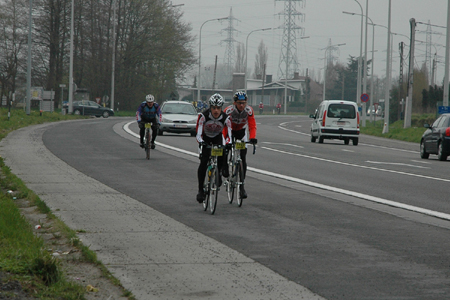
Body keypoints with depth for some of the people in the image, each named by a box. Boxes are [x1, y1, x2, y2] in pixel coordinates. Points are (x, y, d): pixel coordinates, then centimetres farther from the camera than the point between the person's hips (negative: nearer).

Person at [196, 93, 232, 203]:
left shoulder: (226, 118, -26)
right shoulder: (203, 116, -31)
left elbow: (228, 136, -25)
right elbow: (198, 134, -32)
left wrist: (228, 145, -45)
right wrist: (201, 142, -52)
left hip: (218, 138, 2)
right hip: (205, 139, -2)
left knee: (222, 157, -21)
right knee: (203, 162, -18)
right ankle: (200, 190, -10)